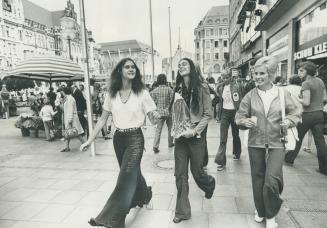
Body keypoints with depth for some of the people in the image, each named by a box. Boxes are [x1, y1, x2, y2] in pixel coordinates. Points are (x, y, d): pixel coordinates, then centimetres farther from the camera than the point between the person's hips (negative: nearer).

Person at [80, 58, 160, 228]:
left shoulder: (142, 93, -10)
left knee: (126, 178, -7)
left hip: (135, 139, -4)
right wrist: (90, 140, 1)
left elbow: (153, 120, -9)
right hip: (118, 139, 4)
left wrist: (155, 117, -33)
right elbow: (103, 119, 4)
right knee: (133, 172, 21)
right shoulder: (111, 94, -1)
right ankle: (144, 195, 49)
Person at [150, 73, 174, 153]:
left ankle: (155, 146, -6)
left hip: (159, 112, 1)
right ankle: (170, 143, 31)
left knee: (158, 129, 3)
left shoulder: (155, 90, -2)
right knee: (170, 128, 18)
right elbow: (172, 100, -9)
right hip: (168, 112, -1)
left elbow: (153, 102, -3)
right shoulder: (169, 89, -6)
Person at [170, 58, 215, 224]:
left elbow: (208, 114, -7)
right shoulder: (177, 89, 7)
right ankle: (182, 211, 21)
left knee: (196, 172, 8)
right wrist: (176, 129, -1)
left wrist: (194, 130, -16)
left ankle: (210, 184, 45)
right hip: (180, 136, 4)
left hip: (196, 136, -3)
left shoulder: (201, 88, -5)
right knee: (180, 174, 5)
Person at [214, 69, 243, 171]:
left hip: (234, 112, -2)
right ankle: (221, 161, 0)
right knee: (223, 138, -3)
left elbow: (241, 101, -7)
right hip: (224, 113, 2)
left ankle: (236, 153, 42)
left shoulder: (236, 86, -8)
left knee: (235, 135, 16)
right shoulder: (220, 88, 4)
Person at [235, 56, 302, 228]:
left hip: (276, 144, -1)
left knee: (271, 181, -9)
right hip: (255, 144, 1)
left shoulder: (283, 94, -2)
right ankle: (260, 211, 38)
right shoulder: (250, 95, -2)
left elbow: (296, 114, 9)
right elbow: (239, 117, 1)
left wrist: (289, 121, -12)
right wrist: (246, 121, -20)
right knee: (258, 179, 13)